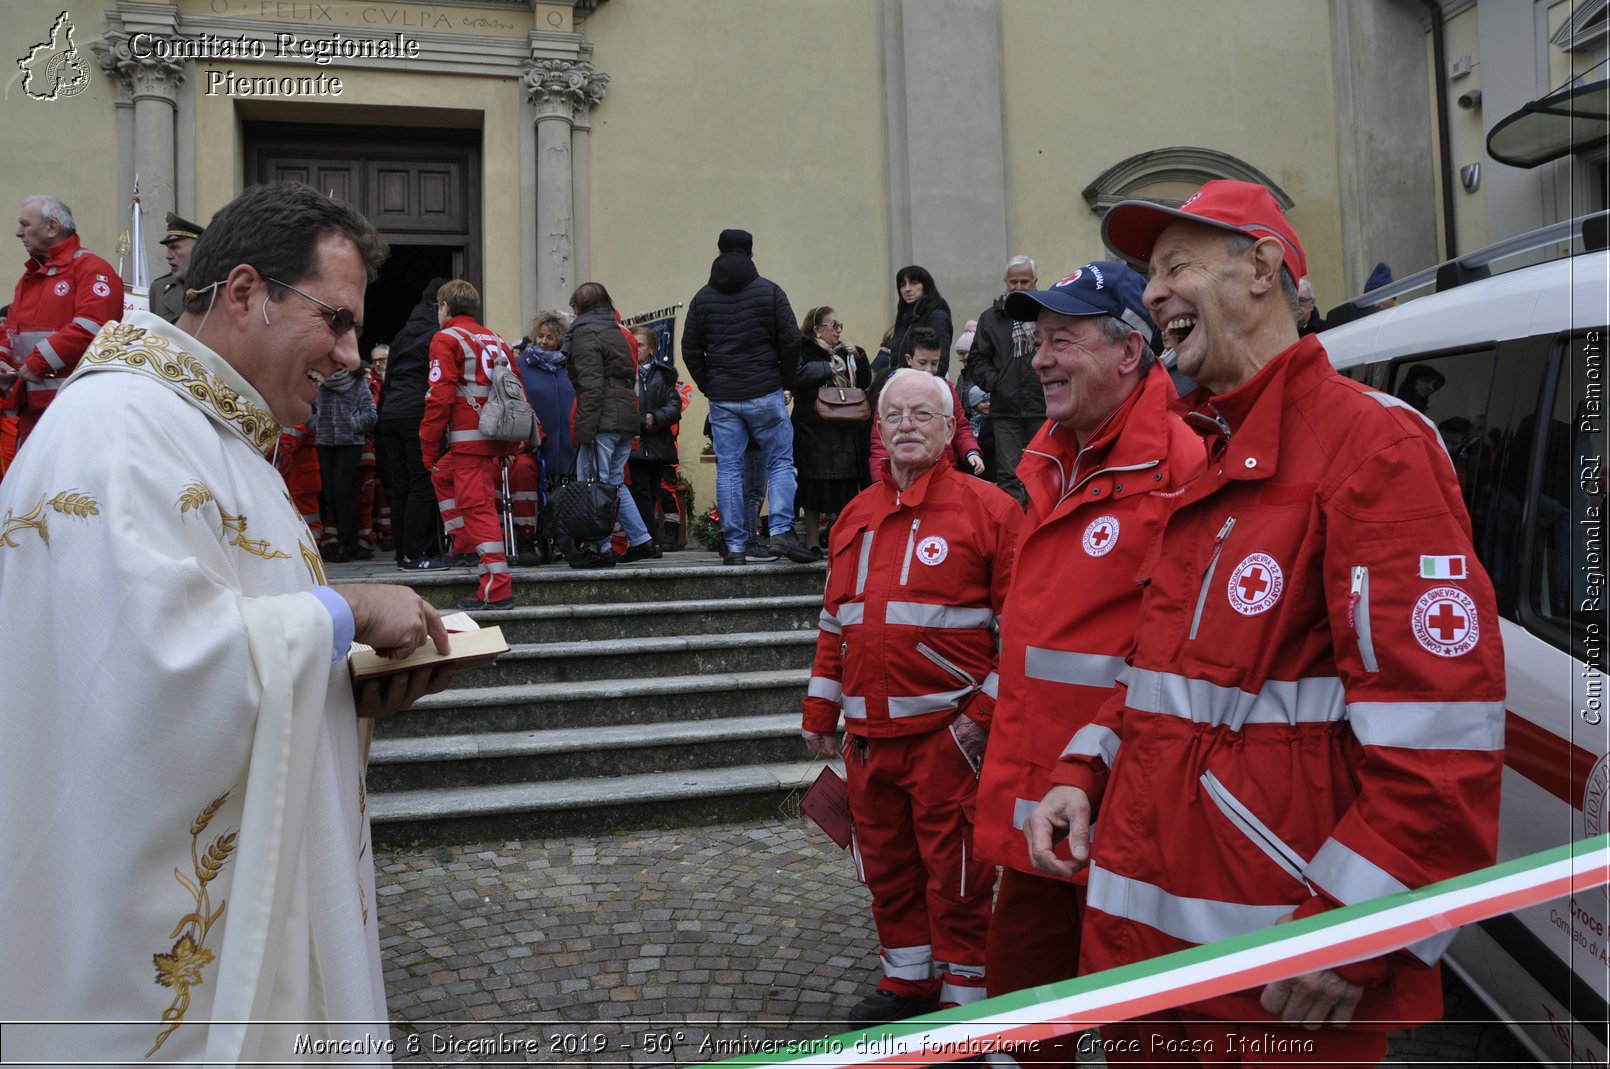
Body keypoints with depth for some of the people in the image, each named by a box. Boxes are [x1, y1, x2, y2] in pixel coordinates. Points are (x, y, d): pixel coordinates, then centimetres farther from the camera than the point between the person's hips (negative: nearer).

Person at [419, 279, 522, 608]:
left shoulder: (447, 339, -1)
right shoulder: (497, 340, 19)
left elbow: (440, 397, -10)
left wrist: (429, 448, -6)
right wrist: (512, 445, 21)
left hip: (469, 438, -8)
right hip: (500, 439, 8)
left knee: (478, 507, -8)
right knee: (444, 476, 28)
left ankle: (496, 590, -11)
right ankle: (469, 544, 25)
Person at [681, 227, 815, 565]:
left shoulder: (702, 298, 7)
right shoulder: (769, 291, -1)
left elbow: (690, 350, 7)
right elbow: (791, 341, -5)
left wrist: (708, 387, 14)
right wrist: (784, 380, 7)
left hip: (722, 398, 3)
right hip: (764, 395, -2)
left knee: (728, 469, 4)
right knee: (780, 462, 6)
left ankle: (734, 546, 4)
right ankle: (781, 531, -8)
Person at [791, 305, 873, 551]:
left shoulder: (844, 352, 17)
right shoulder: (804, 351, -4)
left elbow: (865, 383, 16)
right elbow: (796, 376, -22)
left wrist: (859, 356, 1)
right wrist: (828, 368, -13)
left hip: (846, 431, 6)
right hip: (815, 431, -6)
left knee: (846, 486, 5)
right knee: (815, 486, -2)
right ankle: (812, 542, 6)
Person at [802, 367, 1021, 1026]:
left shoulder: (987, 508, -5)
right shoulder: (855, 517, 12)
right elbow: (834, 623, 17)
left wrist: (986, 711, -12)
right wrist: (820, 712, 16)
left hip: (948, 730, -6)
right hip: (868, 734, 6)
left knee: (953, 873, 4)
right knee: (887, 866, 16)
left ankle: (966, 998, 23)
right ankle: (908, 982, 35)